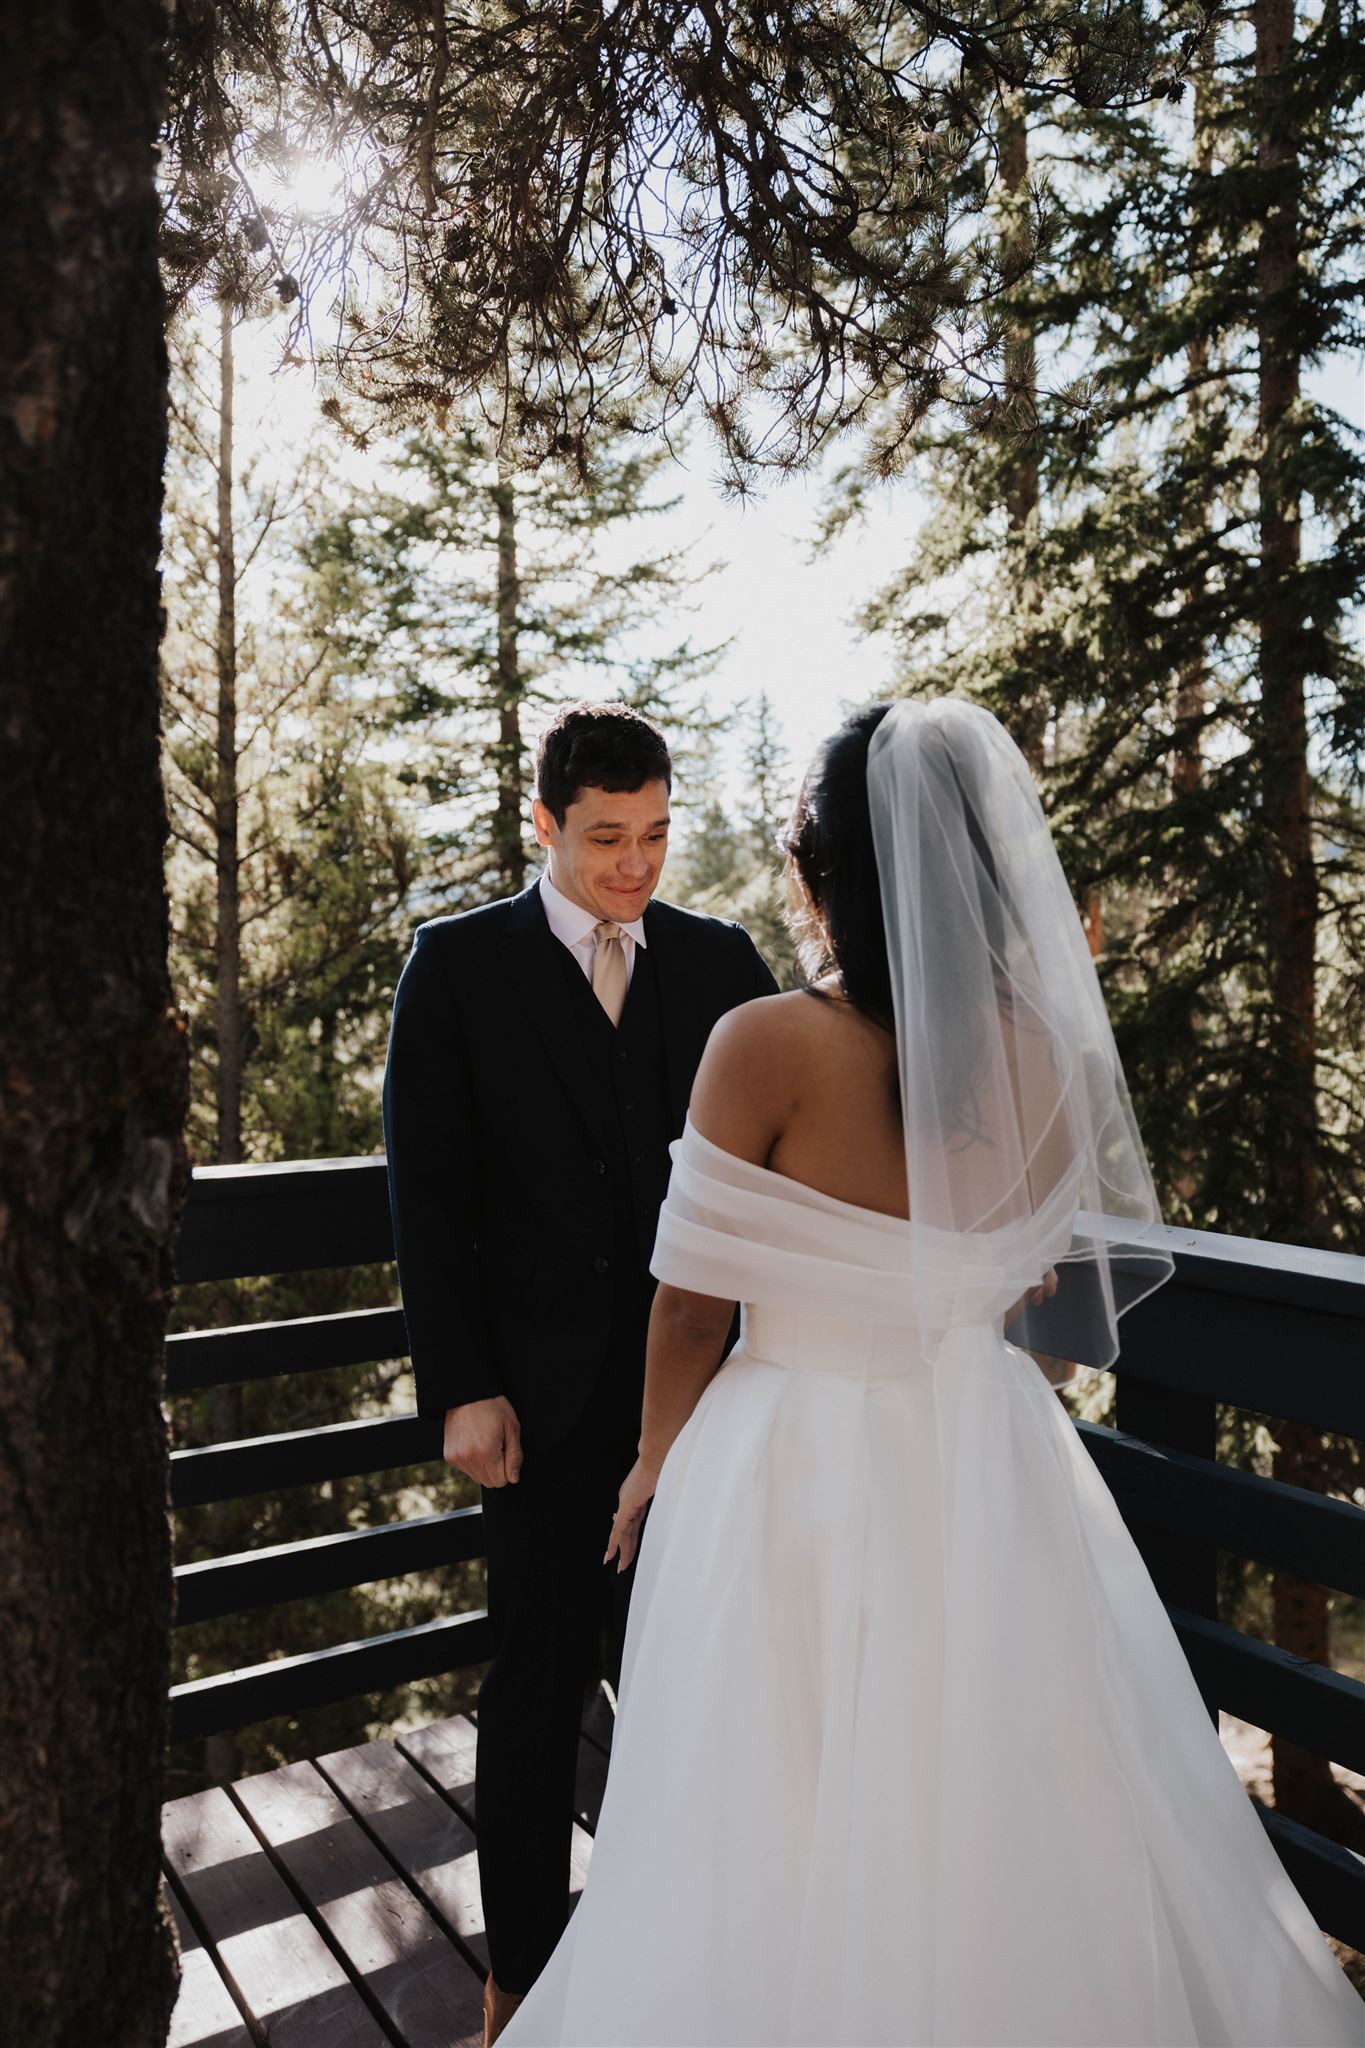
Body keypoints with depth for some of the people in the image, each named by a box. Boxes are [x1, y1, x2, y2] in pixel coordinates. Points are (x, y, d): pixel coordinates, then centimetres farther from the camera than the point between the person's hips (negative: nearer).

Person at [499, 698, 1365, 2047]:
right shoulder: (1051, 1055, -5)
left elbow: (692, 1308, -11)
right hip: (988, 1468, 5)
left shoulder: (769, 1044, -19)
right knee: (982, 1820, 23)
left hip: (801, 1470, -4)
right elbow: (1028, 1283, 7)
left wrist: (654, 1468, 5)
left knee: (793, 1833, 17)